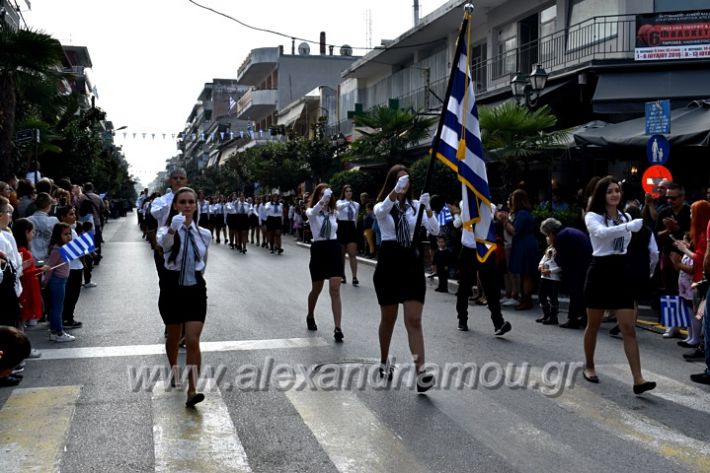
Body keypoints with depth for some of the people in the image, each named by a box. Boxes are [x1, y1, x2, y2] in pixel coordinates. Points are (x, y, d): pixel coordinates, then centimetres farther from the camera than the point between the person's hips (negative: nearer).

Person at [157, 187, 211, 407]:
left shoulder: (204, 234, 1)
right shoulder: (168, 229, -10)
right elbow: (163, 242, -36)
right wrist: (173, 229, -56)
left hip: (195, 290, 1)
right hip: (172, 289, -1)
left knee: (193, 340, -11)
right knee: (173, 336, 17)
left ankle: (192, 391, -11)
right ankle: (174, 370, 45)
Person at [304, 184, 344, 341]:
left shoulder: (334, 213, 7)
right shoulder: (311, 212, -5)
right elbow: (313, 211, -30)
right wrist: (323, 199, -45)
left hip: (334, 250, 2)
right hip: (318, 250, -2)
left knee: (335, 290, -9)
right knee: (316, 289, 13)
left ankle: (338, 328, -12)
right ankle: (310, 316, 42)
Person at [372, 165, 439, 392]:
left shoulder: (415, 205, 6)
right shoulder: (381, 206, 0)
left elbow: (435, 230, -7)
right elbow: (381, 211, -27)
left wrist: (428, 208, -25)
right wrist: (396, 189, -43)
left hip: (412, 262, 1)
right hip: (389, 262, -1)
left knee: (414, 320, -7)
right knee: (388, 318, 12)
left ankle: (421, 372, -14)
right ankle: (384, 362, 33)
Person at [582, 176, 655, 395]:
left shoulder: (626, 217, 10)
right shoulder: (592, 216, -8)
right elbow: (601, 233, -31)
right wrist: (629, 226, -42)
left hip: (621, 272, 4)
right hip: (600, 272, -4)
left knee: (629, 329, -4)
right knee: (593, 325, 10)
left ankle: (638, 379, -8)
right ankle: (589, 366, 31)